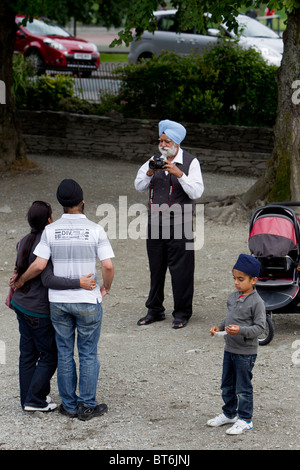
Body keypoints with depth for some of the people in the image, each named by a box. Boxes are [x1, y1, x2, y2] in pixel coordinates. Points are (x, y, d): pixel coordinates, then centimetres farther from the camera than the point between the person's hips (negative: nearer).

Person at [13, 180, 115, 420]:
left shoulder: (51, 230, -5)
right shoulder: (95, 230, -10)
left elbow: (39, 265, -10)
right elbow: (108, 266, -13)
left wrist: (18, 282, 5)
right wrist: (106, 288, 6)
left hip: (58, 301, 2)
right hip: (88, 301, -2)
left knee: (64, 353, 12)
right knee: (88, 354, 8)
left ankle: (69, 405, 18)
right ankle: (87, 405, 12)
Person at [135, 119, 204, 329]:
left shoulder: (190, 162, -3)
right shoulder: (155, 160, 10)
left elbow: (196, 192, -13)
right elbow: (139, 186, 7)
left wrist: (179, 174, -23)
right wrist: (150, 172, -11)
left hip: (179, 224, -4)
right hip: (155, 223, 4)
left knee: (180, 269, -3)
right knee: (156, 268, 11)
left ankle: (182, 313, 6)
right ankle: (155, 310, 22)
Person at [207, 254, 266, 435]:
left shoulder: (256, 302, -17)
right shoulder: (233, 297, 6)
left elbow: (260, 327, -20)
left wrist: (241, 330, -32)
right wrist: (219, 327, 1)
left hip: (246, 352, -8)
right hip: (230, 349, 8)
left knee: (243, 387, 2)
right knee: (227, 385, 18)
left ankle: (245, 420, 13)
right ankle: (229, 414, 33)